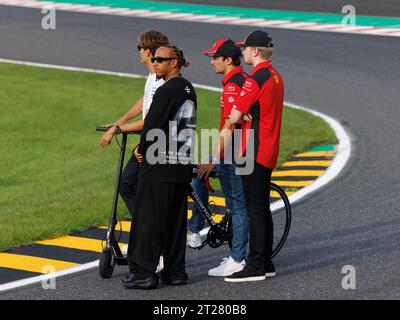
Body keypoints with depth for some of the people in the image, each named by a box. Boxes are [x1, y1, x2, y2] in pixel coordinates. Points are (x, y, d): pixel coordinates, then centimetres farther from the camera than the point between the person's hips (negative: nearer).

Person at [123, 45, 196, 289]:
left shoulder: (167, 91, -15)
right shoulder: (188, 90, 13)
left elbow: (153, 124, -17)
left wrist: (142, 149, 0)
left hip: (159, 166, -9)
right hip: (183, 164, 9)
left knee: (149, 218, -4)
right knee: (176, 219, 11)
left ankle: (144, 272, -5)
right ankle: (175, 271, 14)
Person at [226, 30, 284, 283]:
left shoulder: (255, 80, -17)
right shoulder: (276, 77, 13)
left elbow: (234, 117, -17)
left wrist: (243, 118, 4)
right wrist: (247, 117, 2)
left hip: (254, 152, -9)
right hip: (269, 151, 9)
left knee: (255, 210, -7)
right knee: (263, 209, 14)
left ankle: (256, 266, -6)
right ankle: (266, 263, 18)